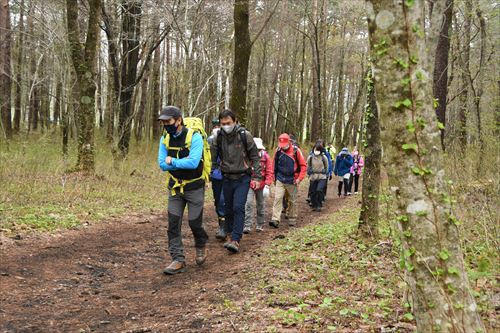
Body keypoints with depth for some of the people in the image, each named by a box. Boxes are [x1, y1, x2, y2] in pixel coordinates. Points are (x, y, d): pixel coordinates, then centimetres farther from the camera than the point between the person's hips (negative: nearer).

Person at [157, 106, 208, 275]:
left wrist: (173, 161, -17)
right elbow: (162, 164, -7)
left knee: (194, 222, 2)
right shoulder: (165, 139, -2)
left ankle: (201, 246, 33)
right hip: (175, 187, 5)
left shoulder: (194, 137, -19)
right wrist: (183, 162, -20)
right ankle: (178, 260, 5)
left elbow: (193, 163, -29)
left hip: (194, 187, -4)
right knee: (173, 223, -2)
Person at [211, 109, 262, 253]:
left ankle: (236, 240, -14)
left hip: (242, 178, -4)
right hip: (227, 178, 4)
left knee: (238, 208, -13)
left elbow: (255, 157, -3)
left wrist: (257, 177, -5)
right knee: (228, 208, 11)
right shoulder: (218, 137, 0)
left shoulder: (245, 135, -9)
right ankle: (229, 234, 28)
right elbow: (212, 158, 6)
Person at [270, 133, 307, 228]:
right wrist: (275, 178, 14)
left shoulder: (296, 151, -8)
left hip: (292, 181, -1)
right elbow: (274, 165, 13)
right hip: (280, 180, 2)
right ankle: (275, 219, -15)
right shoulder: (278, 151, 0)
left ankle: (292, 219, 23)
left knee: (292, 201, 9)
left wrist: (299, 178, -11)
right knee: (277, 198, -11)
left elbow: (303, 166, -5)